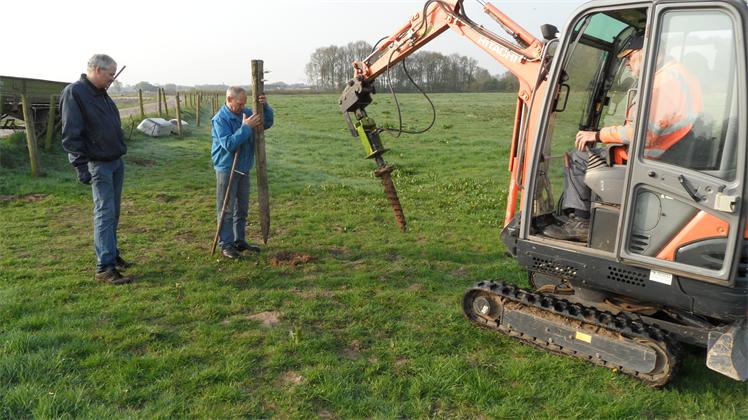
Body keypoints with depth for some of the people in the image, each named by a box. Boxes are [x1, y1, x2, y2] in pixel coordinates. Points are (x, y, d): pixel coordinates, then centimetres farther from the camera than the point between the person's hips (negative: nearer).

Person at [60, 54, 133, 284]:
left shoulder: (100, 92, 12)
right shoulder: (74, 93, -14)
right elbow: (71, 135, -17)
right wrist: (81, 166, -20)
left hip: (116, 161, 9)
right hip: (98, 164, -9)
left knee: (113, 213, 14)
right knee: (105, 213, -9)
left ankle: (111, 254, 25)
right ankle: (104, 267, -6)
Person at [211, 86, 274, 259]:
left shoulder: (246, 113, 4)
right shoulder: (220, 119, -16)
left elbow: (268, 122, 7)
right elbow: (229, 144, -26)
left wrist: (265, 106, -11)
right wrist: (246, 126, -28)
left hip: (243, 168, 7)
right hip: (227, 169, -7)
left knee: (242, 208, 14)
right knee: (226, 209, -1)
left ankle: (239, 240, 25)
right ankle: (226, 245, 6)